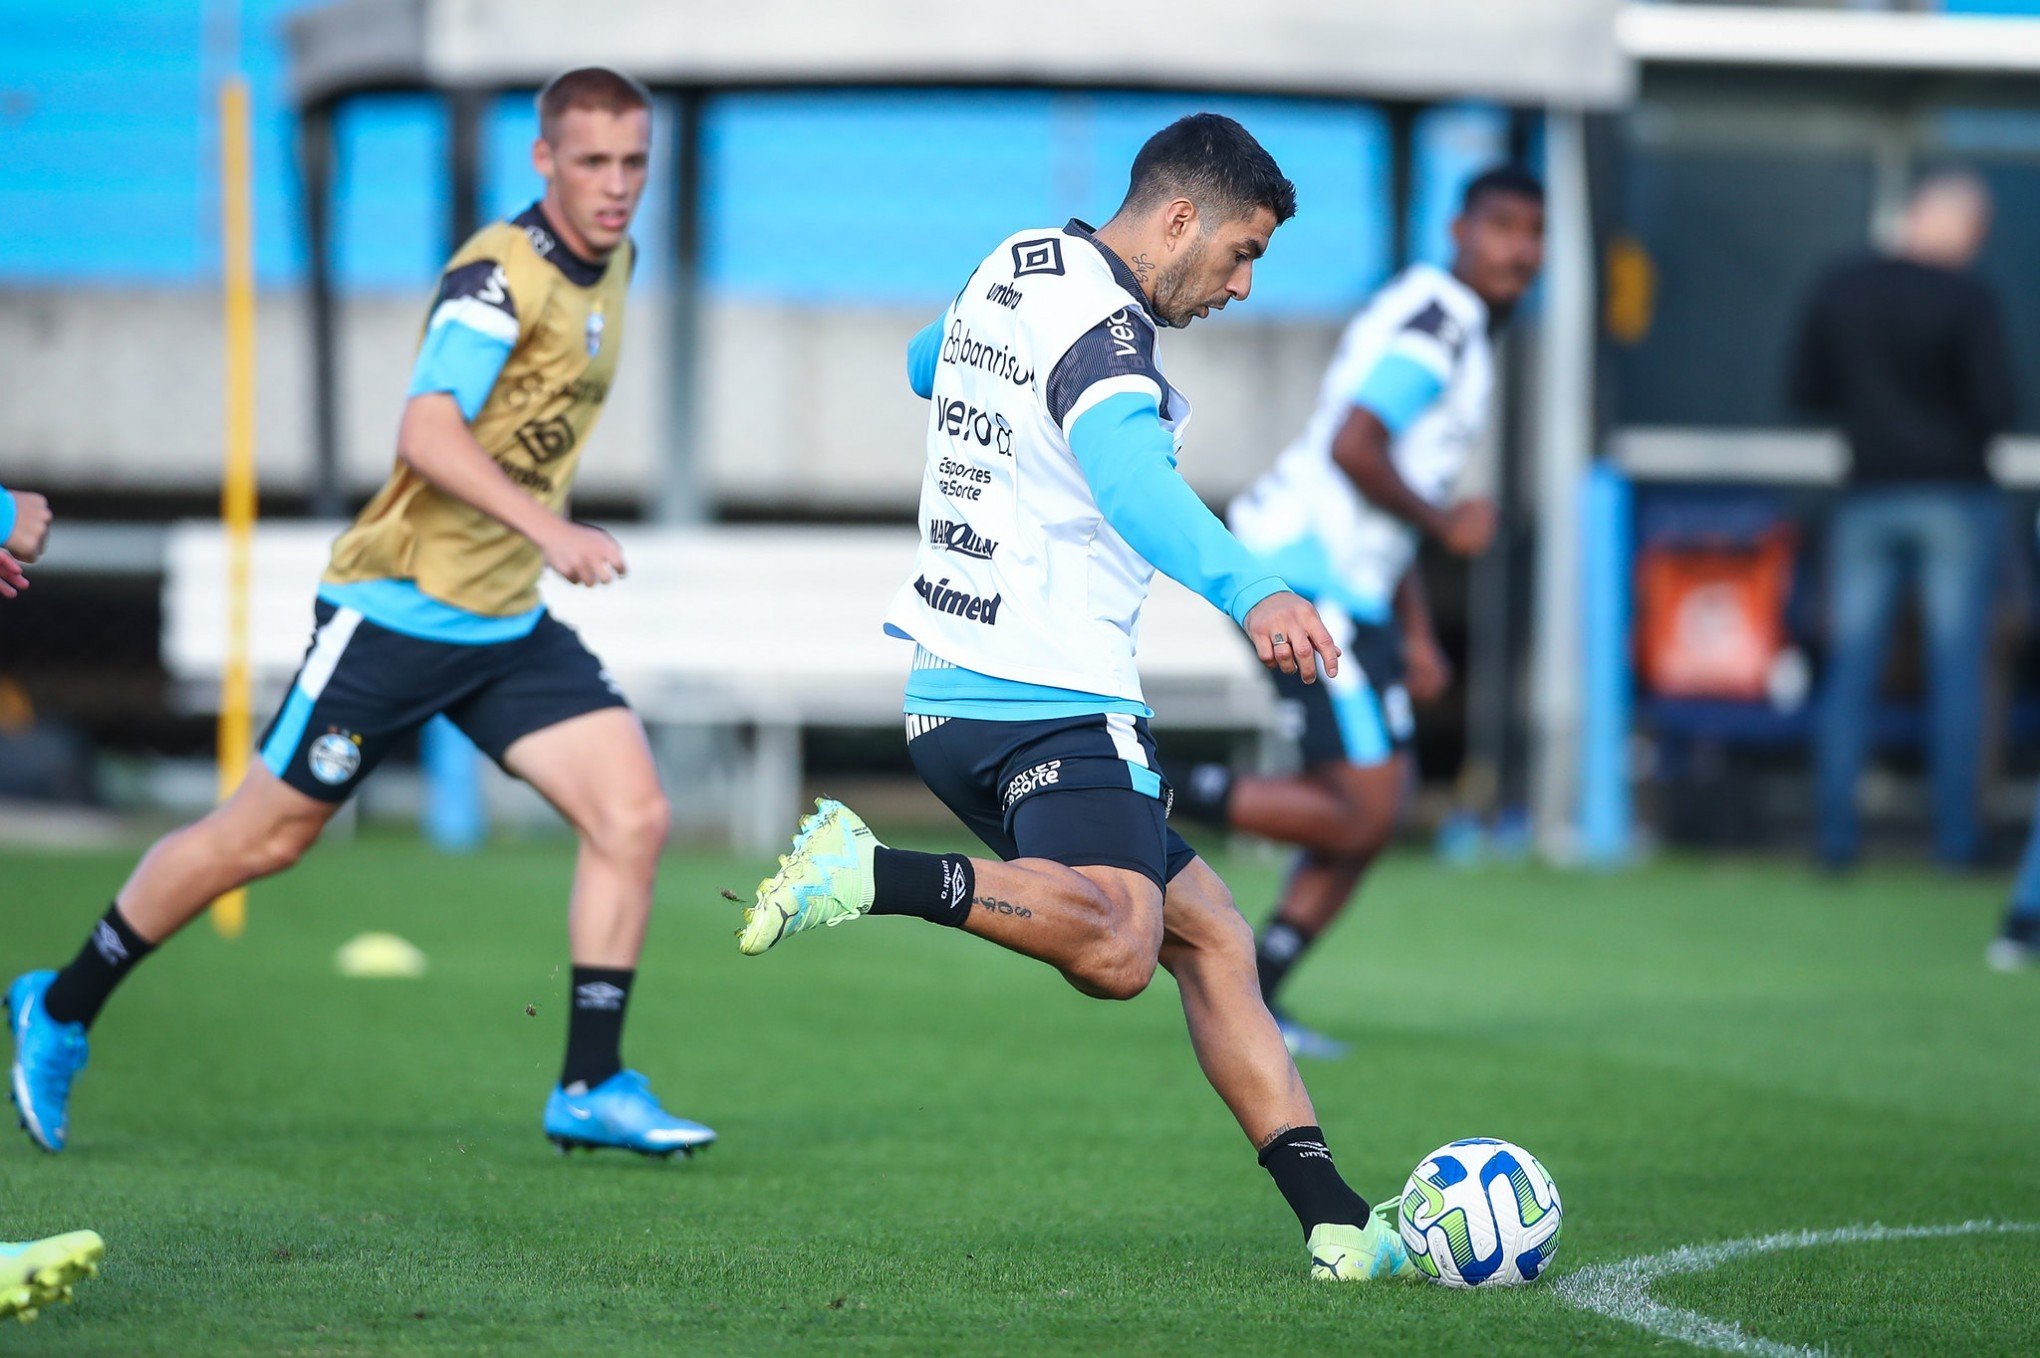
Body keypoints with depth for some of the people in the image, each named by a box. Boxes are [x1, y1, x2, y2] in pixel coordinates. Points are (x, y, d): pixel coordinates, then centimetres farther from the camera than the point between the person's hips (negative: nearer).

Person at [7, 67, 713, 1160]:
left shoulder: (610, 266, 7)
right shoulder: (499, 273, -20)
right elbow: (426, 432, -33)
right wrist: (546, 527, -42)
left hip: (508, 621, 7)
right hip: (398, 608, -7)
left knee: (633, 816, -8)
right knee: (262, 838, 2)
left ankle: (590, 1088, -2)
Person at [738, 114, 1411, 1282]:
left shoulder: (1014, 267, 15)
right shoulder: (1101, 324, -14)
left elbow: (926, 363, 39)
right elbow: (1130, 474, -37)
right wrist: (1249, 591, -53)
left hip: (954, 698, 11)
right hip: (1050, 705, -11)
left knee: (1208, 934, 10)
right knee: (1115, 950, -30)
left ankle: (1339, 1224, 6)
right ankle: (873, 875, -29)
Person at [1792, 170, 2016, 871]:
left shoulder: (1839, 289, 1)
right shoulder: (1966, 299, -11)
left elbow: (1806, 391, 8)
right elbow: (1997, 407, -13)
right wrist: (1959, 427, 8)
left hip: (1867, 495, 3)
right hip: (1954, 494, -3)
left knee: (1851, 664, 7)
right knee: (1956, 665, 3)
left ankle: (1837, 829, 4)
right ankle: (1956, 832, 4)